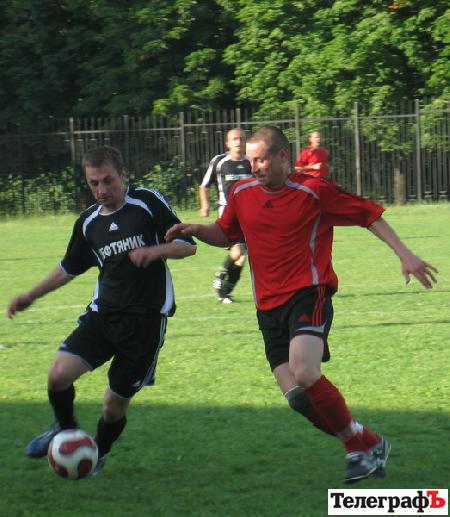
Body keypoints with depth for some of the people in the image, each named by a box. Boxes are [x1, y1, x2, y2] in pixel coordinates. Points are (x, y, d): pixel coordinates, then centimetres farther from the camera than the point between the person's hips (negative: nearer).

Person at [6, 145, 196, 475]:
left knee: (116, 403, -1)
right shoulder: (88, 222, 10)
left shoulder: (148, 203, -4)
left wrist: (156, 250, -21)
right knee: (59, 374, -16)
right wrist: (31, 296, 20)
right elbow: (69, 268, 25)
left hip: (146, 320, -4)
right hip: (103, 313, 4)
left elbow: (188, 245, -1)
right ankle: (66, 431, 14)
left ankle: (98, 455, 28)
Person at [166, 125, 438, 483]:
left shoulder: (313, 191, -5)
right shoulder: (242, 194, 10)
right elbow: (225, 235, 26)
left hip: (309, 294, -6)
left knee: (304, 376, -27)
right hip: (269, 306, 6)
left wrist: (405, 255, -5)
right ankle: (366, 447, 12)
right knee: (298, 397, -6)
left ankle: (366, 445, -10)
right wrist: (195, 231, 6)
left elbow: (369, 215, 1)